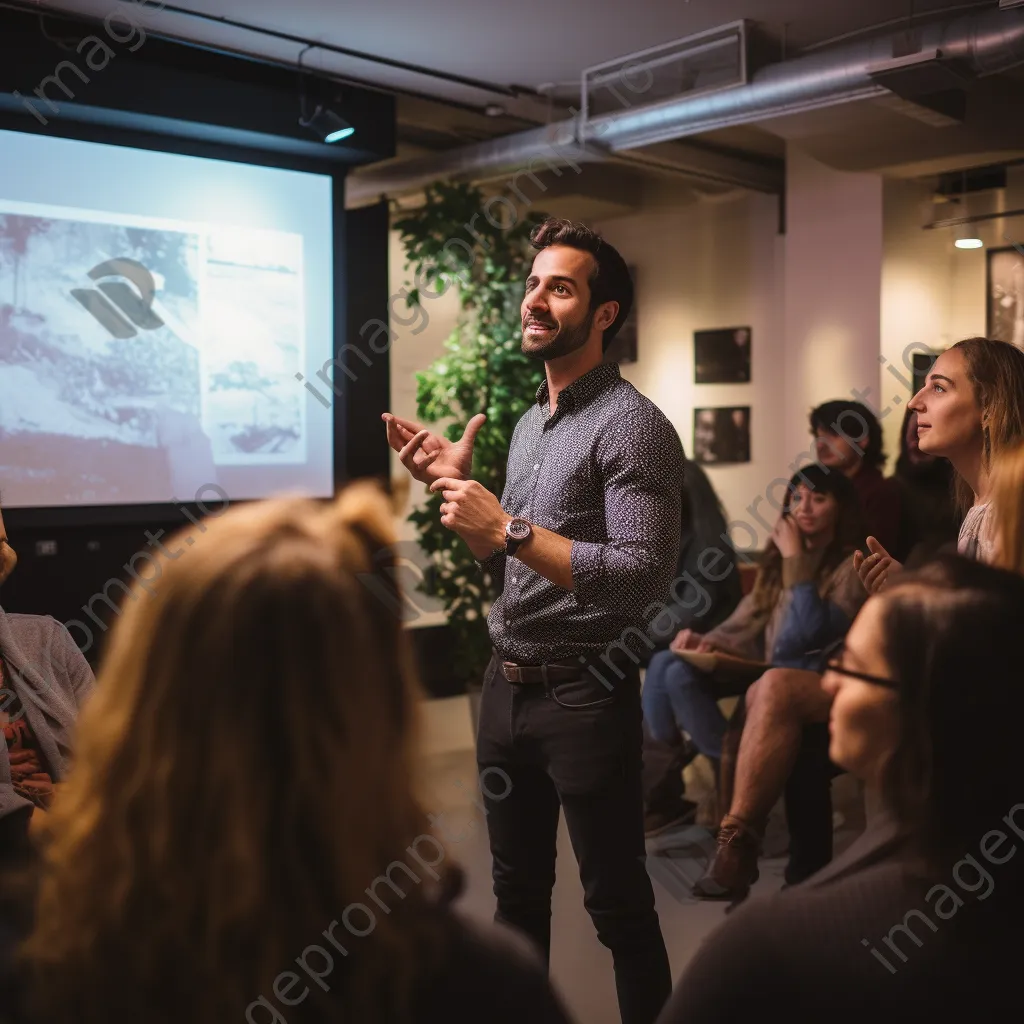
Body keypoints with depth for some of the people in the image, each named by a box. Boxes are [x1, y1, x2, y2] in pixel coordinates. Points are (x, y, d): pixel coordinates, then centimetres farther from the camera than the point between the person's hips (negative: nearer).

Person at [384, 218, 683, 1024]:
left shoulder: (633, 426, -13)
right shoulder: (528, 422, 12)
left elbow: (643, 579, -24)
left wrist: (509, 528, -26)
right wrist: (460, 487, 1)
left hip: (585, 695, -7)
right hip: (506, 687, 8)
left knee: (618, 905, 7)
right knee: (517, 894, 20)